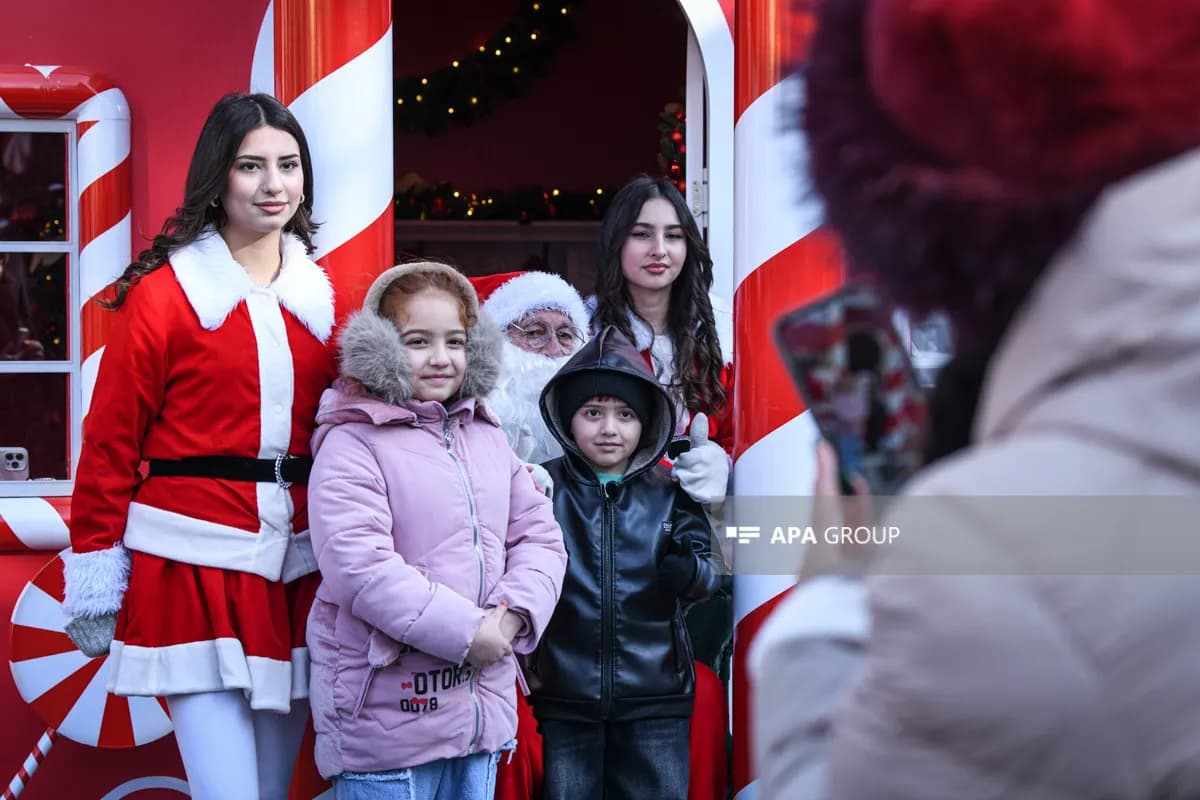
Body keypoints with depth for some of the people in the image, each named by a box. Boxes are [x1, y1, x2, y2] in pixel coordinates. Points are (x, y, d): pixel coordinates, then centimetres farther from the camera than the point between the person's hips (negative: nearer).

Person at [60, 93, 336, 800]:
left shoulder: (319, 297, 11)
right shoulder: (163, 295, -4)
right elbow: (111, 442, -4)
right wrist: (96, 575, -5)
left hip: (295, 572, 5)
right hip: (193, 566, -5)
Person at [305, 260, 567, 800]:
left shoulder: (487, 437, 15)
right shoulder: (352, 445, -9)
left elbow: (539, 536, 13)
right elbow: (359, 568, -20)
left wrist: (512, 613, -8)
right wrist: (465, 632, -18)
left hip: (481, 708, 7)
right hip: (388, 710, -7)